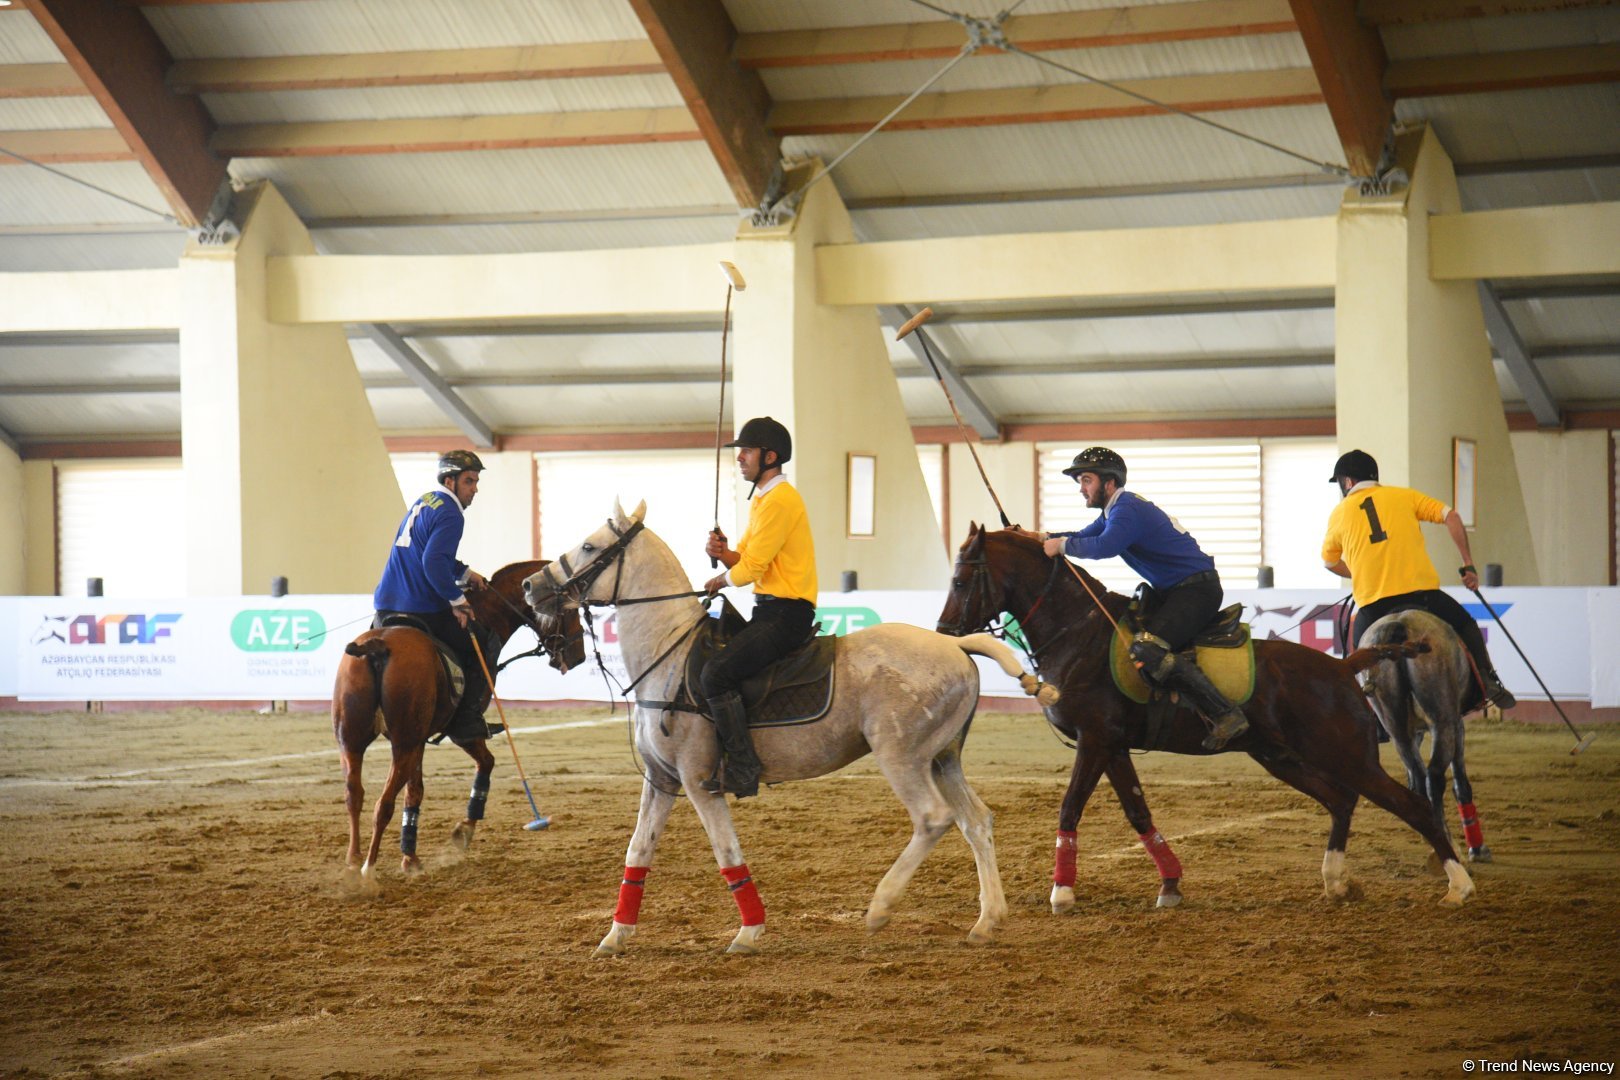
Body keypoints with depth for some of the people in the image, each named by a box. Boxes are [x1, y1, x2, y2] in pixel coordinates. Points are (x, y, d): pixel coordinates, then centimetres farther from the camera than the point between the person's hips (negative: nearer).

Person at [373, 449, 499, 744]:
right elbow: (434, 563, -25)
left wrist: (465, 573, 29)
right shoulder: (449, 514, -12)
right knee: (481, 646, 3)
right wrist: (457, 600, -17)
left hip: (385, 606, 8)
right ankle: (466, 723, -1)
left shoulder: (423, 502, 19)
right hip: (422, 611, -8)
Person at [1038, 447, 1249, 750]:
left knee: (1146, 648, -29)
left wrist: (1063, 545, -22)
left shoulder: (1127, 509, -17)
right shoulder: (1116, 509, 17)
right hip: (1171, 589, 11)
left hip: (1197, 588, -11)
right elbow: (1085, 536, 22)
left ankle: (1226, 715, -31)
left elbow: (1105, 546, -35)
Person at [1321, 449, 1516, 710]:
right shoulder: (1403, 496, 12)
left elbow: (1329, 562, 26)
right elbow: (1450, 516, 4)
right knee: (1465, 626, 23)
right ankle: (1488, 683, 10)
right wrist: (1468, 565, 7)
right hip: (1420, 590, 0)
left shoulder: (1339, 514, 13)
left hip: (1372, 603, 0)